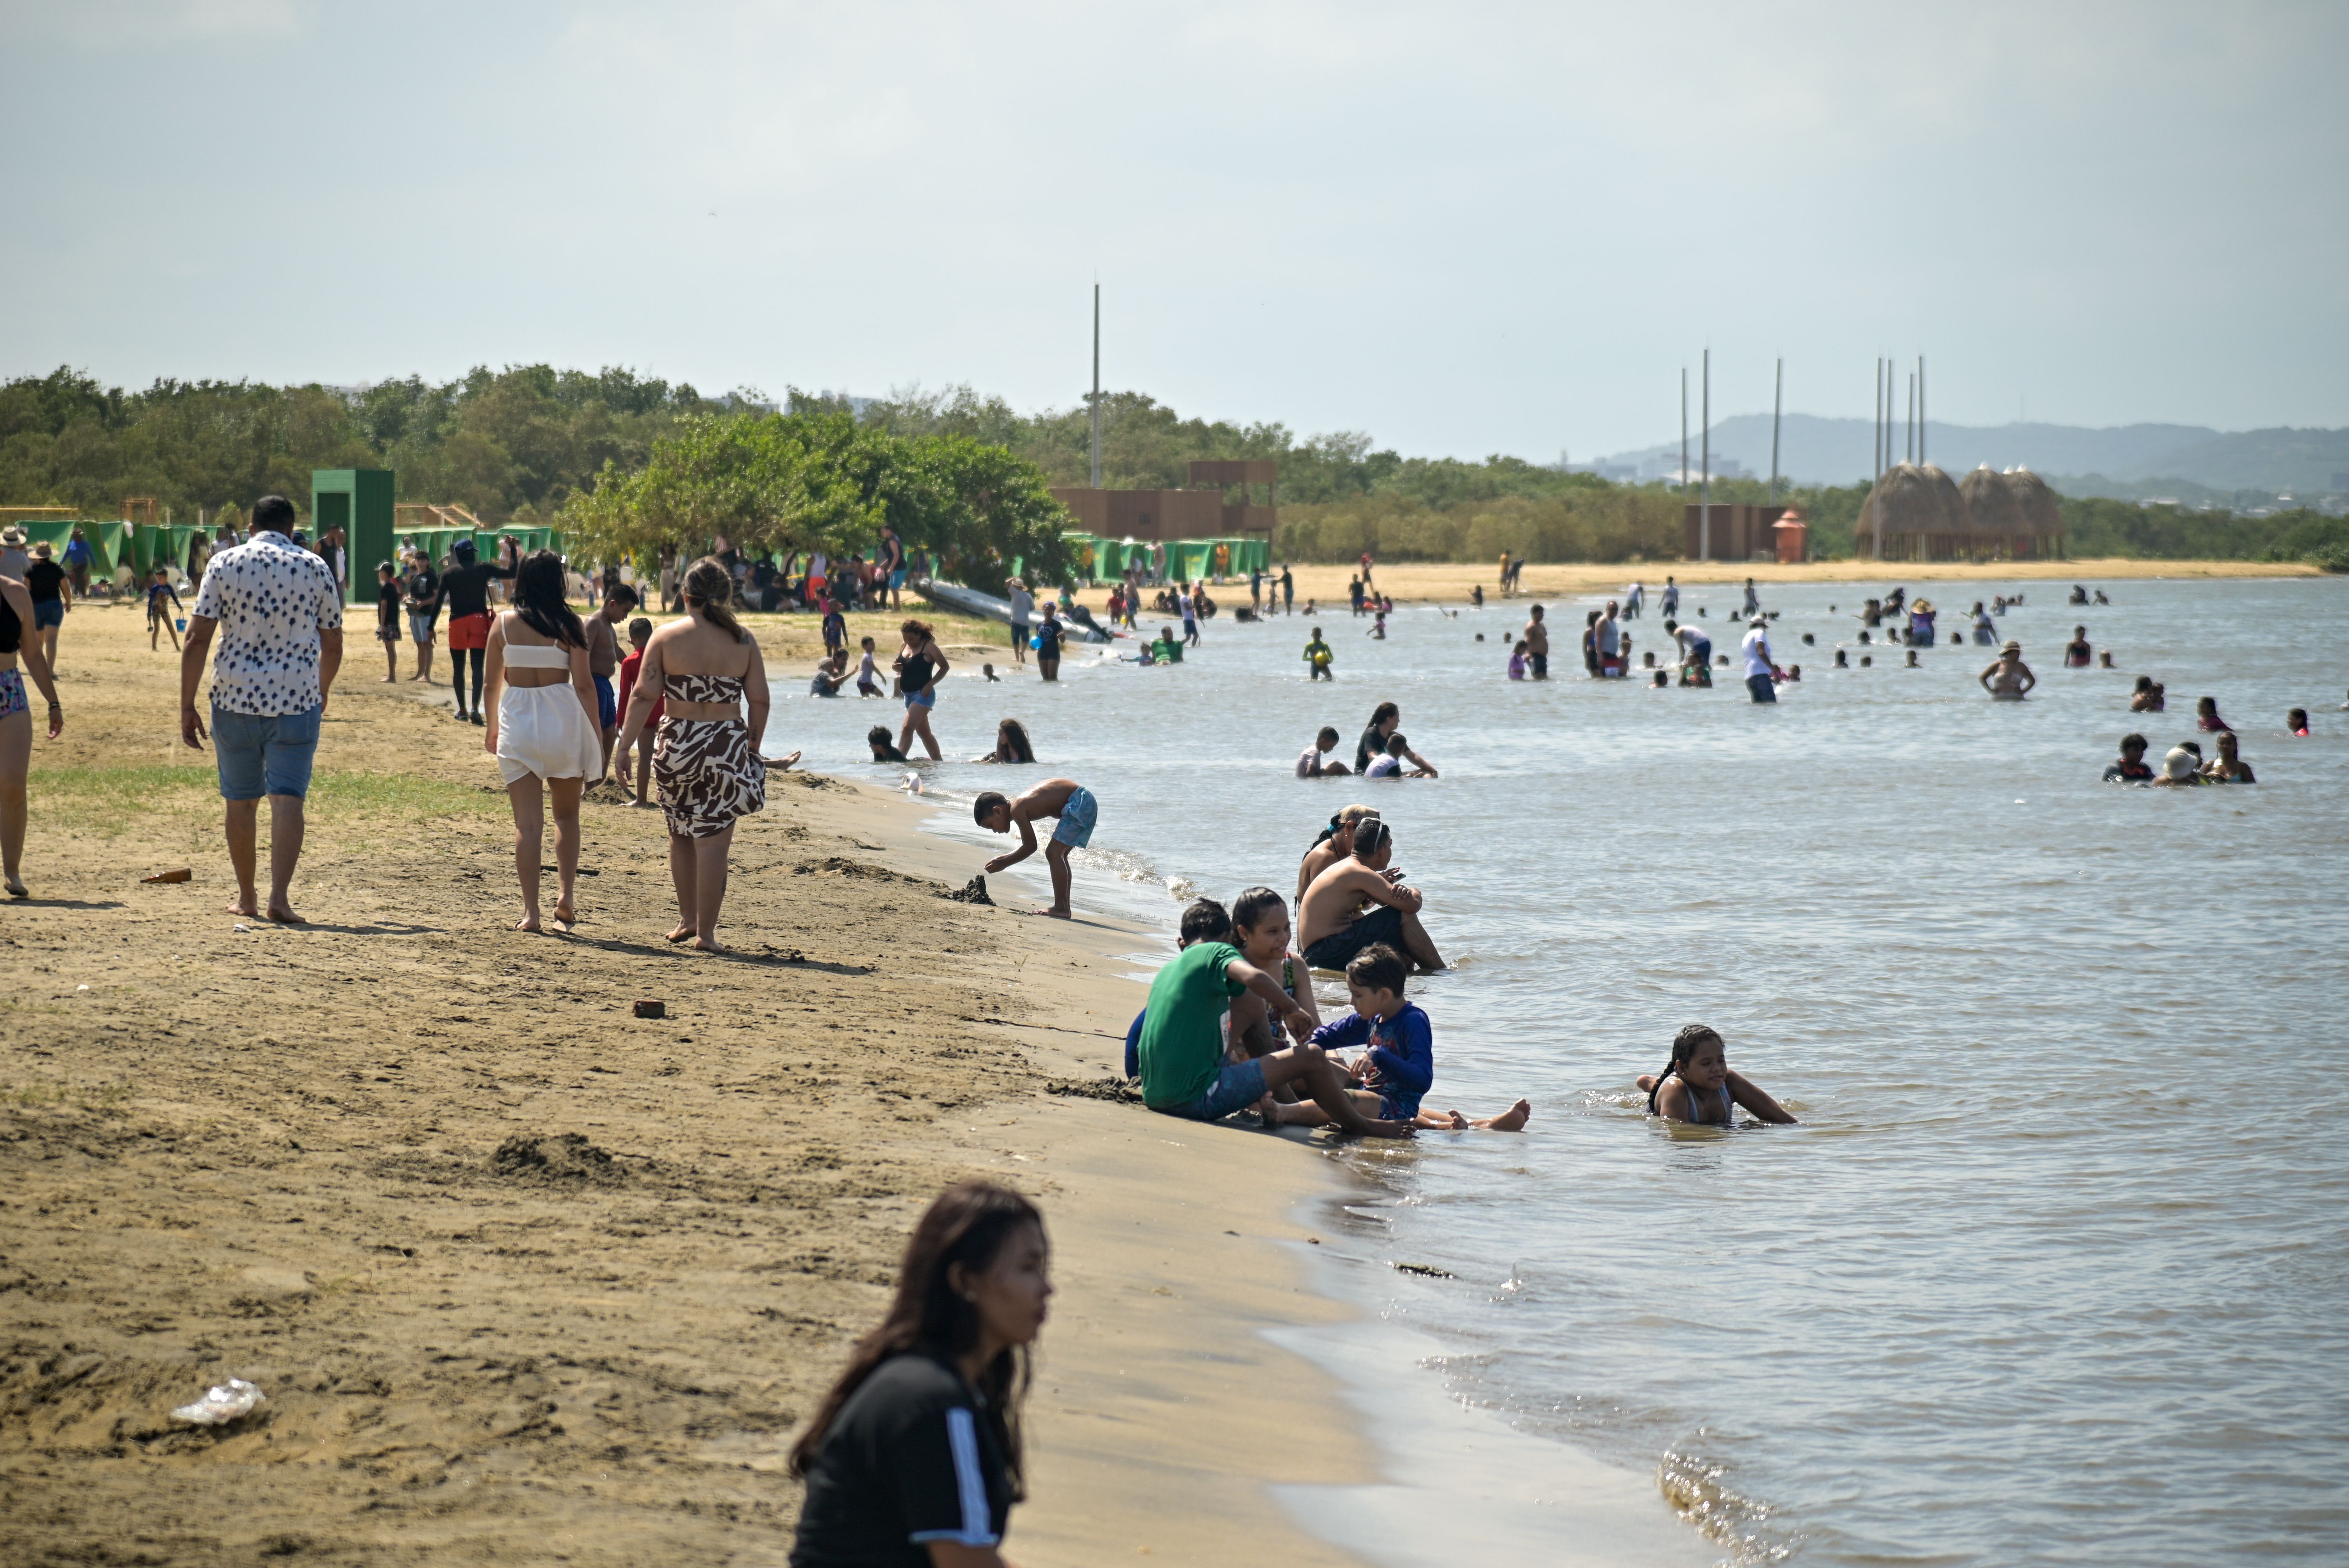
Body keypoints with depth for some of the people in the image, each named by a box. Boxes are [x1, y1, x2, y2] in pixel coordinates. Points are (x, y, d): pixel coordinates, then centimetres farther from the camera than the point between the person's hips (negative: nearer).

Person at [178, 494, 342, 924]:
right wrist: (322, 693, 29)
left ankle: (246, 897, 22)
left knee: (241, 799, 13)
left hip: (235, 699, 1)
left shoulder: (225, 564, 1)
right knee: (287, 799, -4)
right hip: (297, 701, 0)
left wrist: (187, 707, -1)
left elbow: (197, 639, -4)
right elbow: (333, 646, 11)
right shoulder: (315, 569, 4)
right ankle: (278, 897, -18)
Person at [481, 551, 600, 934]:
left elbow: (491, 684, 8)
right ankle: (566, 893, 2)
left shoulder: (504, 623, 2)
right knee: (567, 814, 17)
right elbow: (583, 684, -7)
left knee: (528, 822, 2)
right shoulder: (570, 625, -4)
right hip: (563, 720, -1)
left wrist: (491, 726, 23)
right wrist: (597, 732, 2)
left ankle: (530, 911, -3)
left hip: (516, 723, 1)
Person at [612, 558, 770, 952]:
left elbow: (644, 696, -6)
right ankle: (705, 931, 1)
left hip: (677, 744, 0)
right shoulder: (743, 641, 0)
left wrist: (625, 746, -2)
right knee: (713, 842, 1)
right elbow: (759, 701, 0)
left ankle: (688, 918, 25)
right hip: (727, 749, 0)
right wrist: (753, 749, 12)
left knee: (681, 836, 20)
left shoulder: (666, 637, -3)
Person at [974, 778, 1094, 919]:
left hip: (1079, 803, -10)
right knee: (1058, 855, 16)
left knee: (1054, 853, -13)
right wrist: (1004, 859, 17)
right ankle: (1064, 908, 20)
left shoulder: (1017, 810, -16)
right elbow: (1029, 845, 23)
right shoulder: (1022, 807, 13)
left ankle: (1060, 908, -15)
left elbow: (1031, 847, -14)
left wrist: (1004, 863, -6)